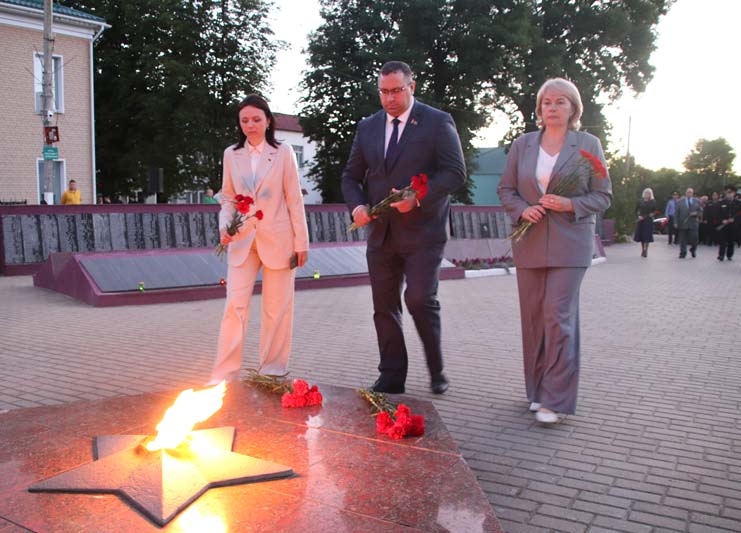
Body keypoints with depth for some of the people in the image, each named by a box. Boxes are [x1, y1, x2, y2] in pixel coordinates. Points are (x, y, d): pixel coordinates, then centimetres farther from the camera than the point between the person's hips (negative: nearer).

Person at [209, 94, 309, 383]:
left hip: (278, 240, -2)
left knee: (276, 309, 5)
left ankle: (272, 371, 17)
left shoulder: (283, 152, 0)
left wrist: (301, 242, -3)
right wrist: (225, 225, -7)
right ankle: (224, 376, 0)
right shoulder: (231, 154, 8)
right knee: (235, 306, -5)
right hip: (242, 240, 2)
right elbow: (228, 197, 12)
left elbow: (294, 200, 0)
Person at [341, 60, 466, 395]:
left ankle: (436, 371, 10)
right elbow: (351, 176, 16)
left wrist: (417, 198, -22)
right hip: (381, 233, 5)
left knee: (420, 300, -12)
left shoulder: (437, 122, -1)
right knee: (384, 306, 6)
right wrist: (357, 205, -5)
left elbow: (455, 173, -9)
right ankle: (391, 378, 18)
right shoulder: (367, 127, 13)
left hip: (422, 232, -5)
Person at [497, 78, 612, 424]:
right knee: (533, 317, 8)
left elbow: (603, 196, 4)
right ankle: (537, 390, 21)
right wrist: (522, 209, -8)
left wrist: (570, 205, -14)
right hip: (530, 243, 3)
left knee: (558, 316, -10)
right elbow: (505, 189, 12)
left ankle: (556, 399, -3)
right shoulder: (522, 144, 10)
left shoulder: (588, 144, 3)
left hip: (569, 244, -3)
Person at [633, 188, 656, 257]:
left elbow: (655, 211, 4)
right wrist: (639, 216, -8)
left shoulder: (653, 202, 1)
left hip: (648, 221, -2)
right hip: (641, 220, 2)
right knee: (641, 235, 4)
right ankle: (643, 250, 15)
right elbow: (636, 210, 9)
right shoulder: (640, 201, 5)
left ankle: (645, 250, -6)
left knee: (647, 236, -8)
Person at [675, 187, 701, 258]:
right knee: (682, 240, 2)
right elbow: (676, 213, 3)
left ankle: (693, 250, 25)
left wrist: (696, 213, -12)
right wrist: (676, 222, -4)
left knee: (694, 239, -2)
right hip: (682, 223, 0)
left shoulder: (697, 201, 9)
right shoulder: (679, 201, 5)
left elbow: (700, 211, 11)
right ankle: (683, 253, 12)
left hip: (693, 224, 0)